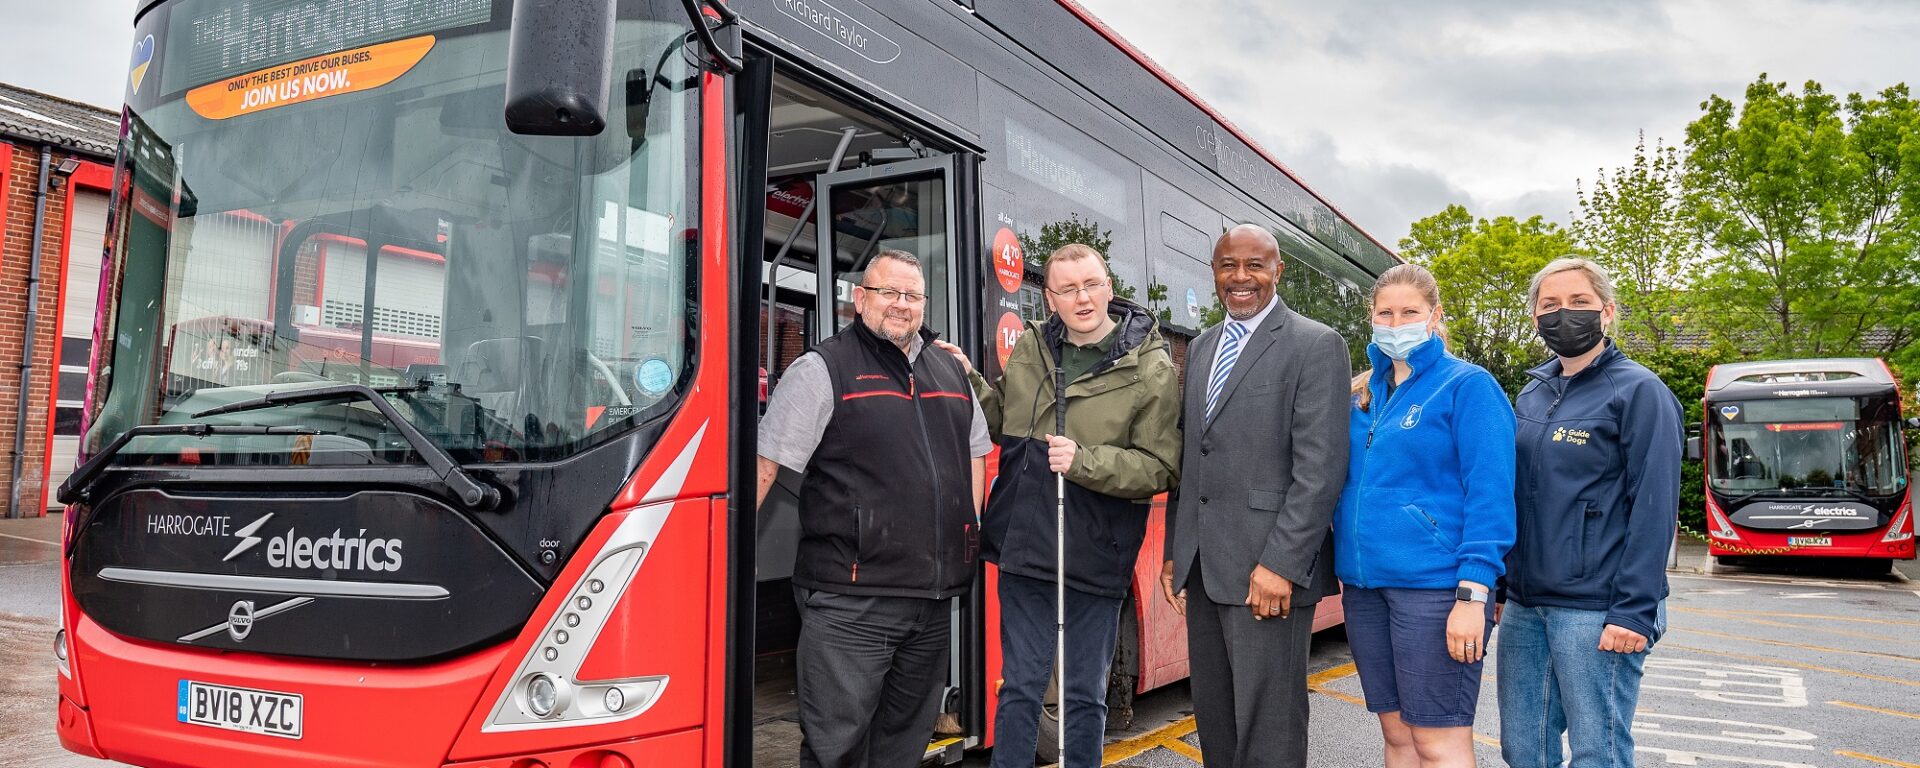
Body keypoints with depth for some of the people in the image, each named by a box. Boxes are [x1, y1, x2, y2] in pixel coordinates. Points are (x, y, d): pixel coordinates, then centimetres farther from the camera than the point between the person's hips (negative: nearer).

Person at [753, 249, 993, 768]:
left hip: (933, 600, 7)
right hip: (850, 603, -6)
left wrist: (969, 527, 14)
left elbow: (976, 452, 25)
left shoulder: (950, 373, 15)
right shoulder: (823, 369, -6)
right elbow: (764, 466, -10)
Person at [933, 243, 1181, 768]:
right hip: (1023, 549, 4)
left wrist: (1085, 462, -22)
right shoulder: (1029, 350, 6)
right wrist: (969, 380, 6)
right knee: (1019, 687, 13)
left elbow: (1161, 468, -10)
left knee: (1085, 695, 12)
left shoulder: (1152, 370, -8)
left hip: (1095, 561, -3)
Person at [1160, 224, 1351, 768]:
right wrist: (1174, 552, 13)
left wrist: (1281, 565, -19)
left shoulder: (1316, 346, -5)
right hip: (1202, 569, 7)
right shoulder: (1201, 348, 17)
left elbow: (1321, 467, -13)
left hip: (1267, 567, -7)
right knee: (1213, 718, 13)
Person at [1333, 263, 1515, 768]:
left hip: (1432, 584, -6)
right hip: (1365, 583, 6)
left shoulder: (1467, 385, -5)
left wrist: (1474, 594, -18)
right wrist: (1347, 573, 7)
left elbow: (1490, 494, -11)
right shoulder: (1364, 393, 14)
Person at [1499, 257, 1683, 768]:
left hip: (1595, 611, -6)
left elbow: (1655, 509, -12)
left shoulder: (1637, 391, -5)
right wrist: (1503, 587, 13)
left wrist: (1635, 611, -18)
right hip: (1524, 606, 7)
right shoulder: (1531, 395, 14)